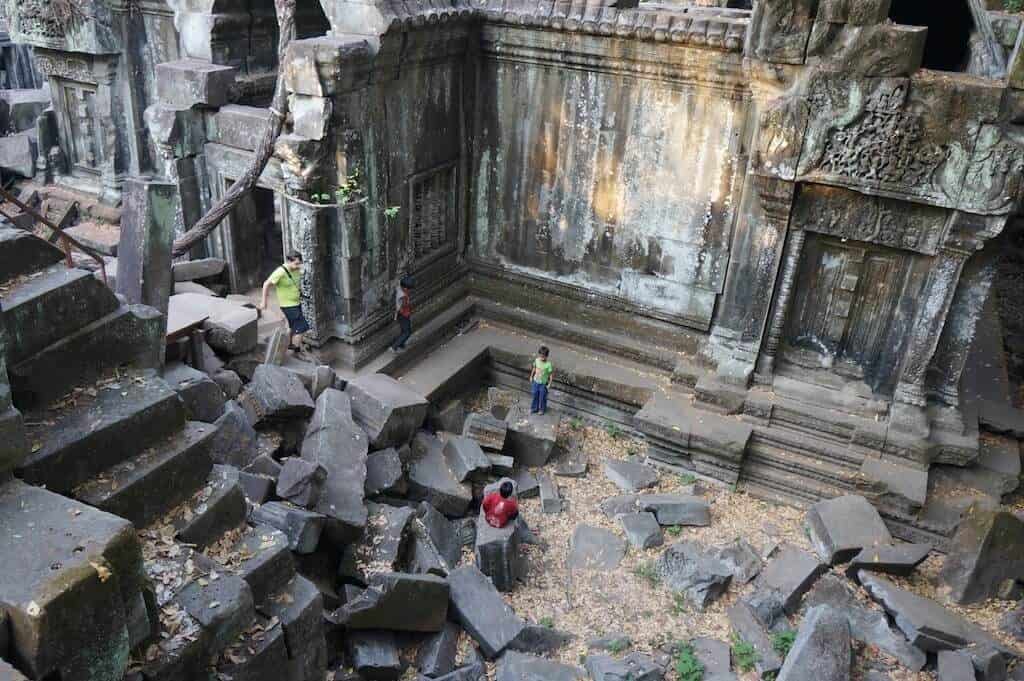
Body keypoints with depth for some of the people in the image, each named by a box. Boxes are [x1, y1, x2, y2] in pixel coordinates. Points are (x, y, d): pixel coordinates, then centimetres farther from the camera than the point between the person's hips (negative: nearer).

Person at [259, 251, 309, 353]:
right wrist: (264, 301, -14)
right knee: (301, 328, -9)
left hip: (297, 303, 8)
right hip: (288, 305, -8)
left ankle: (290, 345, 42)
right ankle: (297, 351, 0)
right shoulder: (280, 272, -24)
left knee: (295, 327, 23)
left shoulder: (296, 270, -3)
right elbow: (266, 284, -19)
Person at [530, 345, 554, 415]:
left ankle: (542, 409, 37)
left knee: (542, 397, 14)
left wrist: (549, 384, -17)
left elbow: (551, 374, -18)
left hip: (543, 383, -4)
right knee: (535, 395, 19)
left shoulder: (548, 364, -25)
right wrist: (531, 377, 14)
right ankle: (534, 408, 39)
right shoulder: (536, 361, -12)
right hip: (536, 381, 4)